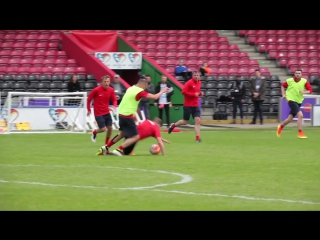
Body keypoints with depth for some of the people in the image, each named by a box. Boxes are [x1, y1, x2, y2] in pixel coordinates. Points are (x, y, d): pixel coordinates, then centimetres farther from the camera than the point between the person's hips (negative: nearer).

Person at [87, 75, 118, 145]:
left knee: (110, 128, 3)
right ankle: (94, 132, 26)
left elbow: (114, 99, 7)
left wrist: (114, 106, -16)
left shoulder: (111, 90, -5)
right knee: (103, 129, -9)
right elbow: (89, 99, -6)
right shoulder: (96, 90, -17)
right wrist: (89, 110, -3)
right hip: (98, 113, -5)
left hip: (107, 112, 5)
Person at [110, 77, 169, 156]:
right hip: (128, 116, -9)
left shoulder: (130, 88, 10)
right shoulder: (140, 91, -13)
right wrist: (163, 91, -1)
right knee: (135, 137, -4)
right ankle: (118, 150, -10)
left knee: (122, 133, 29)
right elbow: (154, 97, -15)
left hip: (121, 113, 9)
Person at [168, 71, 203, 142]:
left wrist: (200, 93, 3)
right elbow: (184, 92, -19)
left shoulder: (199, 83, 9)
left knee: (198, 121, -8)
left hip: (196, 105, 5)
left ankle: (198, 138, -8)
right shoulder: (189, 83, -13)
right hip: (188, 106, -5)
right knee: (185, 122, 5)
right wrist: (194, 94, -22)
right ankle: (173, 125, 33)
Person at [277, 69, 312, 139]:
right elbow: (283, 86, 11)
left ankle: (281, 126, 44)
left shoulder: (304, 81, -4)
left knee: (290, 119, 14)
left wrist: (304, 92, -25)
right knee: (300, 115, -22)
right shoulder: (289, 80, -7)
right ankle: (300, 133, -12)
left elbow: (310, 90, -7)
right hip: (291, 100, -4)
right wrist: (283, 94, 0)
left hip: (299, 101, 4)